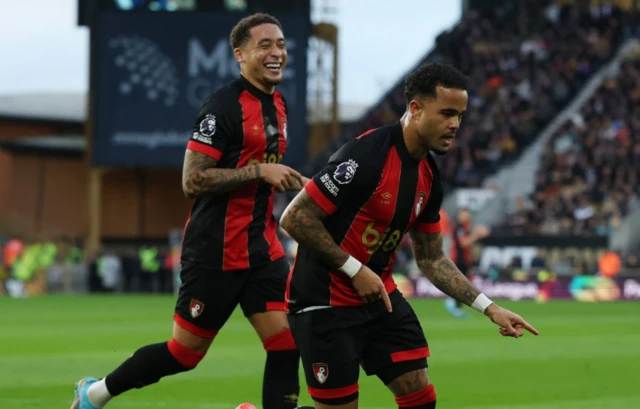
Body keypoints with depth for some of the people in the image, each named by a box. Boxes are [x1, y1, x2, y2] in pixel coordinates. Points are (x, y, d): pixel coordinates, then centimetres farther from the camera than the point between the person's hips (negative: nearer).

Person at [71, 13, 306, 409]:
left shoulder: (278, 105, 12)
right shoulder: (223, 106, -15)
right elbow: (193, 180, -20)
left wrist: (291, 182, 11)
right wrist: (260, 171, -23)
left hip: (261, 248, 8)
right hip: (216, 252, -7)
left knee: (287, 344, -5)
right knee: (185, 352, 3)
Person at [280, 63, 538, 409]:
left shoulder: (429, 176, 3)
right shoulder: (366, 156, -23)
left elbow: (431, 258, 14)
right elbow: (294, 218, -22)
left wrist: (489, 308, 6)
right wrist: (356, 270, -21)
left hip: (379, 296, 8)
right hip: (325, 302, -8)